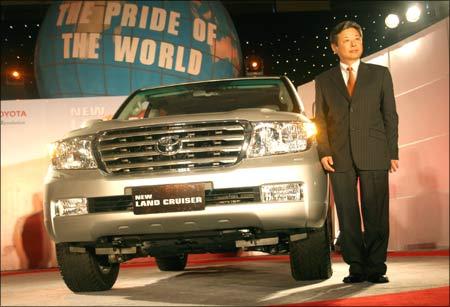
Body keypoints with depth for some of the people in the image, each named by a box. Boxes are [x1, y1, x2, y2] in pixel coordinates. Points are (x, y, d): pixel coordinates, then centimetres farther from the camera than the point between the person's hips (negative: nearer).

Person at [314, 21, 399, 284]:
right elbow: (321, 119, 11)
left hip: (374, 154, -1)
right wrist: (324, 152, -1)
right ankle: (356, 267, 8)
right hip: (340, 157, 1)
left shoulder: (380, 74, 12)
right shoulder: (324, 80, 14)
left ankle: (376, 267, 7)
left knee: (376, 213, -1)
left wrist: (393, 153, 2)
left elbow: (390, 115, 9)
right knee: (347, 215, 1)